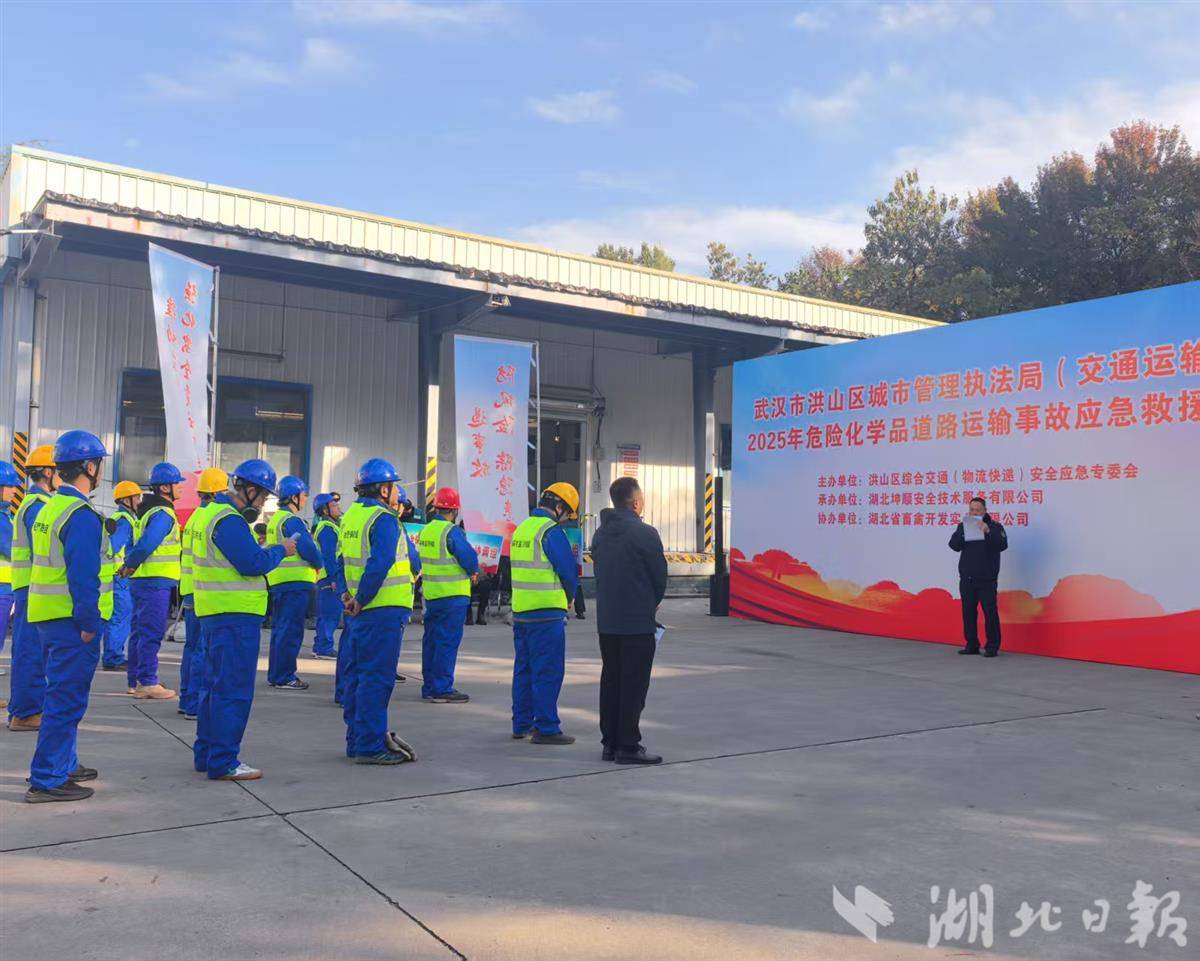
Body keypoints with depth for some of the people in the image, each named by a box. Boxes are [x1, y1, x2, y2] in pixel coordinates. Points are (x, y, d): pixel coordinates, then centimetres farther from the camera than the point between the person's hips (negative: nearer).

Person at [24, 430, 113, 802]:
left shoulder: (50, 508, 14)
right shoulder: (81, 515, -17)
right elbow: (83, 576, -22)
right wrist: (88, 623, -18)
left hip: (50, 618, 10)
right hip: (71, 620, -10)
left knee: (62, 695, 20)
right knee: (67, 699, -4)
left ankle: (62, 765, 31)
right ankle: (47, 779, 1)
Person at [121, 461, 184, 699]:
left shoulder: (148, 511, 19)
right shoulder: (163, 514, -14)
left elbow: (138, 543, 20)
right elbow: (146, 544, -24)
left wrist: (129, 564, 11)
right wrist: (130, 567, -10)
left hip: (143, 580, 10)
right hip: (156, 581, -10)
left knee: (140, 631, 14)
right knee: (152, 633, -6)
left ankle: (135, 681, 21)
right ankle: (147, 682, -4)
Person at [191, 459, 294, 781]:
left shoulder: (210, 512, 16)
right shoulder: (228, 520, -18)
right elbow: (253, 563, -23)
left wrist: (269, 551, 7)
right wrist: (281, 550, -7)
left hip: (214, 613, 11)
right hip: (235, 615, -11)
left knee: (213, 683, 18)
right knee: (233, 689, -6)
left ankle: (206, 753, 27)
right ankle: (223, 762, -2)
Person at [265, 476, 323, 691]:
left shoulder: (275, 519, 17)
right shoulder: (292, 520, -14)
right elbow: (308, 549, -22)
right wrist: (319, 564, -1)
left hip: (278, 581, 10)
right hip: (295, 582, -10)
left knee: (279, 629, 16)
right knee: (291, 631, -6)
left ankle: (275, 674, 23)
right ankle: (284, 677, -3)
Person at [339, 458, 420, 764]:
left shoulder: (351, 515, 12)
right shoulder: (385, 520, -15)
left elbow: (341, 558, 16)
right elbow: (379, 565, -25)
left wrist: (350, 594, 11)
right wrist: (361, 600, -15)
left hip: (362, 611, 9)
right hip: (384, 610, -9)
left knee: (357, 673, 14)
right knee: (377, 677, -4)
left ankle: (357, 740, 24)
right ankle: (370, 746, 1)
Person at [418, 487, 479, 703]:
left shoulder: (425, 530, 8)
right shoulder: (452, 531, -16)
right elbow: (469, 558, -21)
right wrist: (473, 572, 1)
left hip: (430, 593, 8)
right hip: (453, 595, -8)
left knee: (431, 640, 14)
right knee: (447, 641, -3)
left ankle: (429, 687, 21)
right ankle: (442, 689, -1)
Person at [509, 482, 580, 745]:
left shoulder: (521, 529, 13)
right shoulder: (551, 531, -14)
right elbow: (568, 571, -11)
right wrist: (570, 596, 8)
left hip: (520, 612, 9)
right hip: (546, 613, -9)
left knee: (523, 669, 15)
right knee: (548, 672, -3)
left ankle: (522, 724, 23)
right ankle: (546, 728, 1)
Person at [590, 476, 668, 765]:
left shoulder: (601, 533, 10)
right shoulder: (644, 533, -14)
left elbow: (600, 573, 13)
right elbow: (660, 576, -8)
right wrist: (652, 605, 11)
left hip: (606, 621, 7)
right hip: (637, 622, -7)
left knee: (610, 681, 13)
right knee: (633, 684, -1)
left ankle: (610, 743, 18)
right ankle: (628, 746, 1)